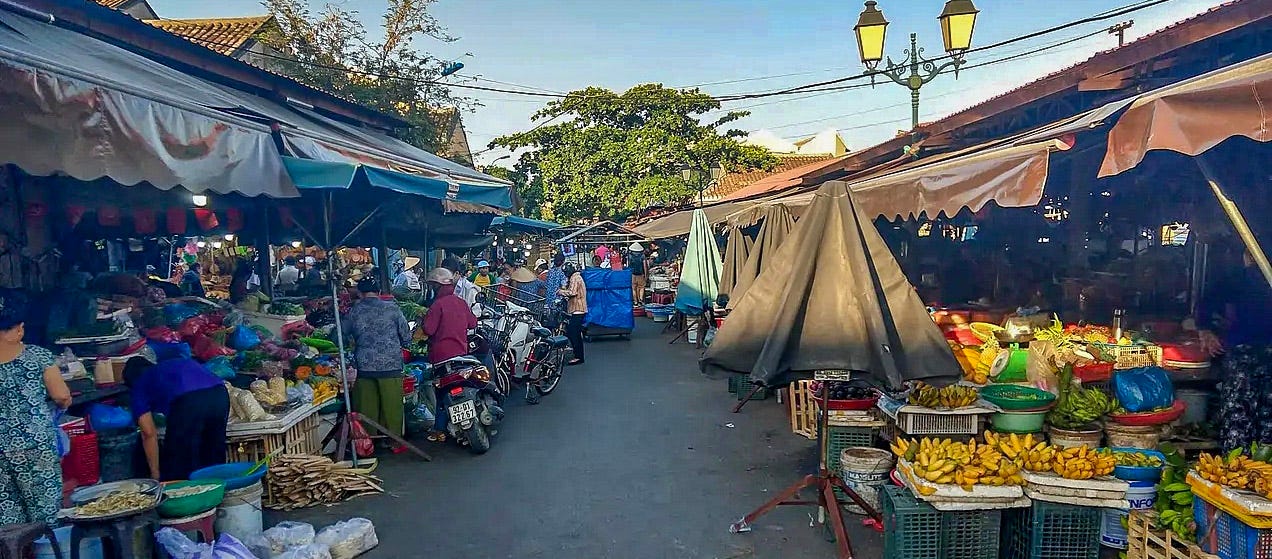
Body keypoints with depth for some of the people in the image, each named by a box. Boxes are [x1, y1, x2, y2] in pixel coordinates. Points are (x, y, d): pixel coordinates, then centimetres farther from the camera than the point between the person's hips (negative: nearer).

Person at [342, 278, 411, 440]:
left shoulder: (354, 311, 2)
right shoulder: (392, 308, -2)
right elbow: (406, 337, 1)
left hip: (364, 366, 2)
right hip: (391, 366, -1)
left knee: (367, 406, 10)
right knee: (392, 406, 7)